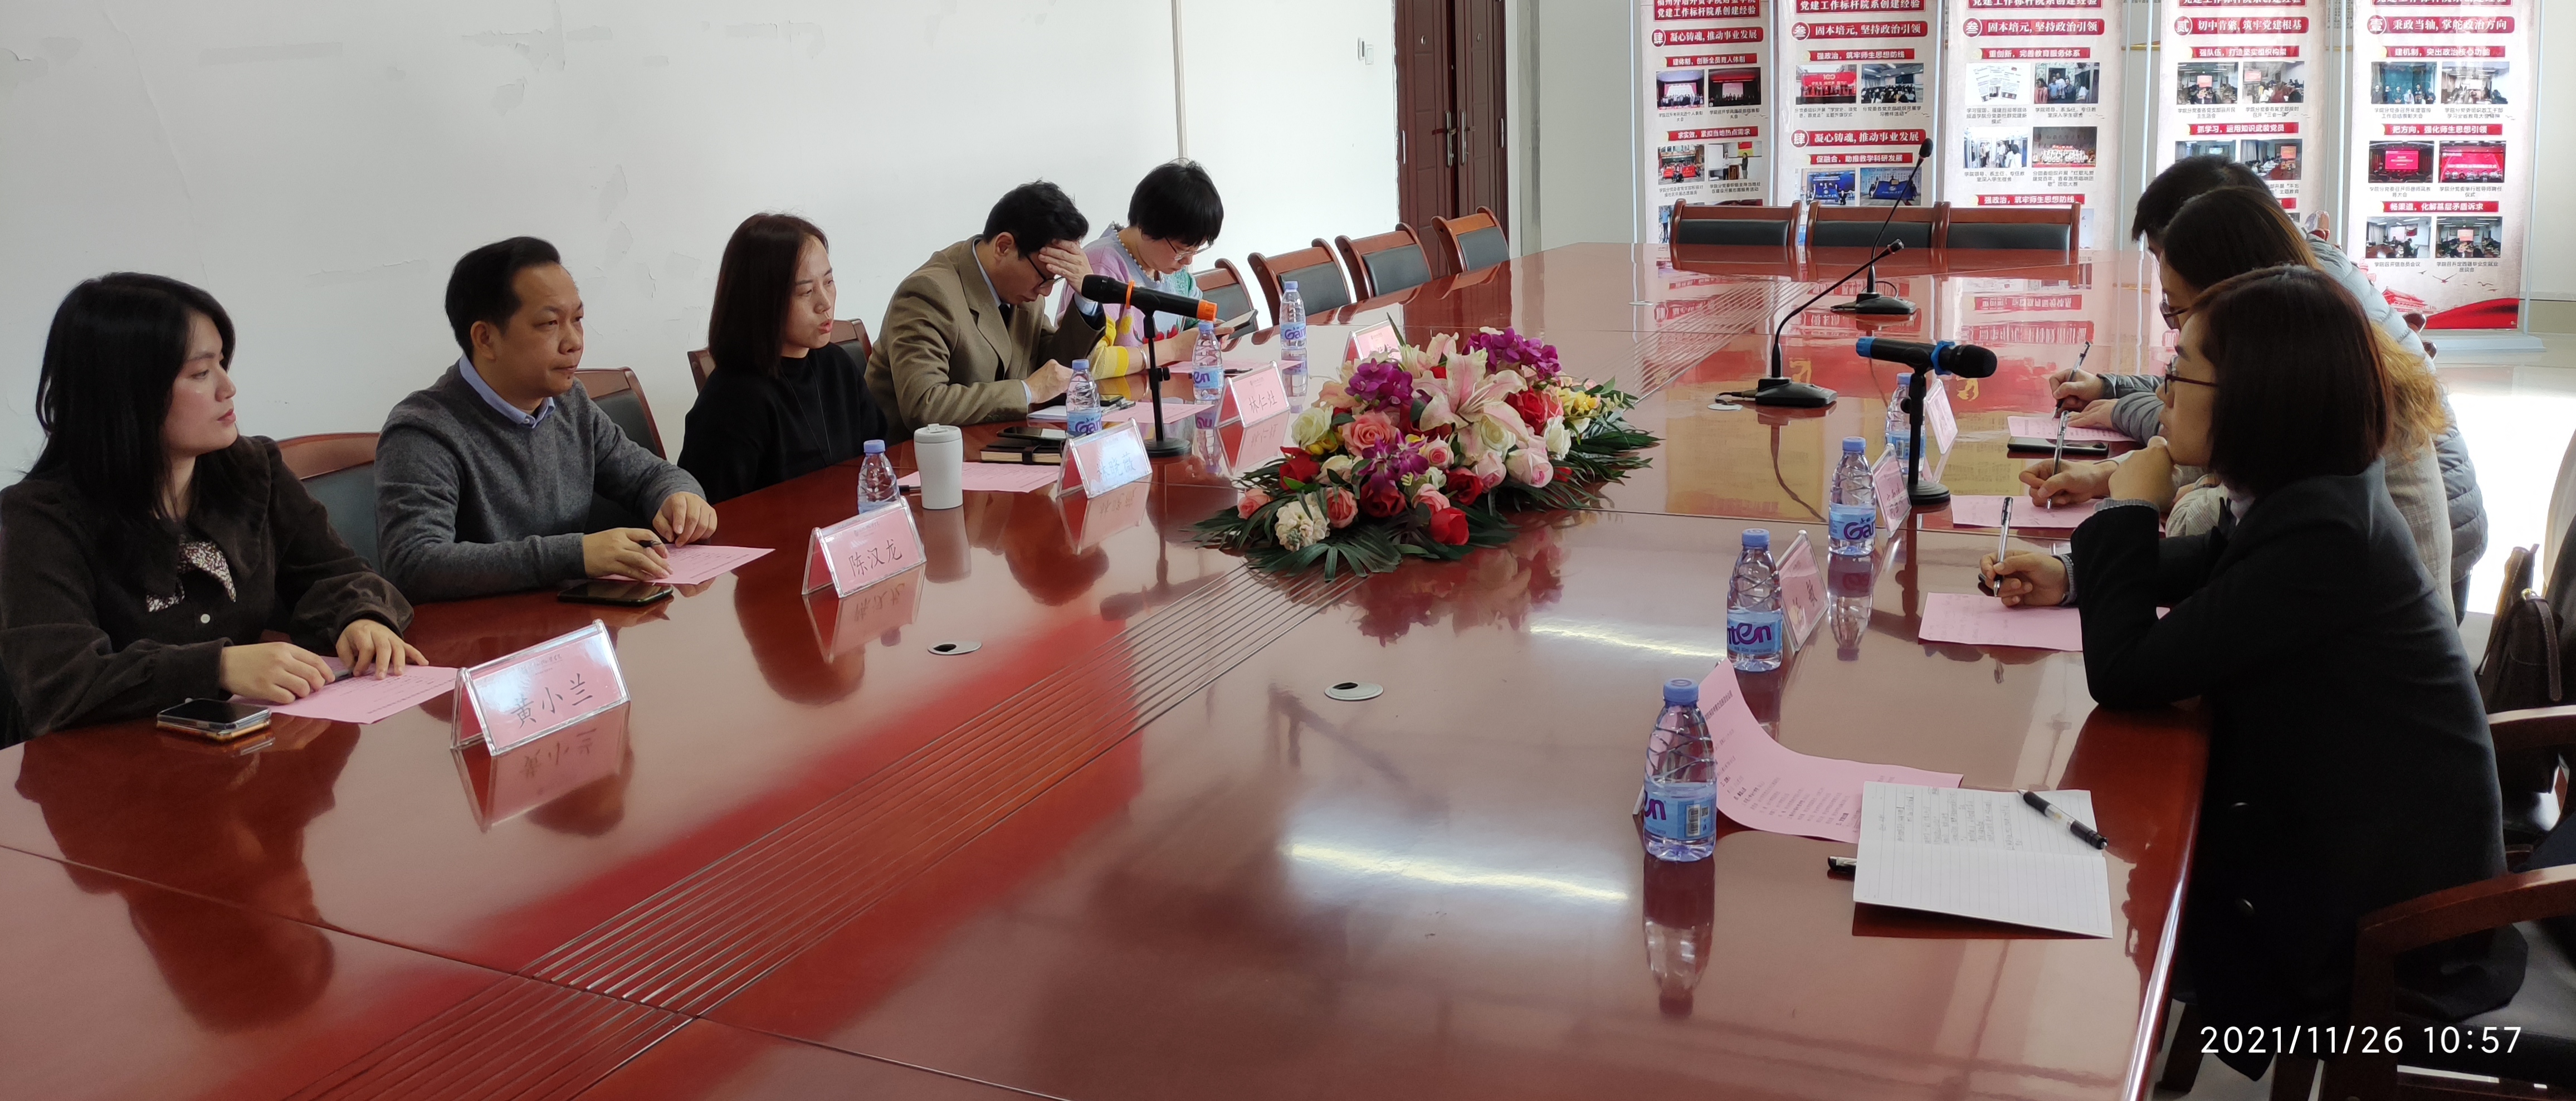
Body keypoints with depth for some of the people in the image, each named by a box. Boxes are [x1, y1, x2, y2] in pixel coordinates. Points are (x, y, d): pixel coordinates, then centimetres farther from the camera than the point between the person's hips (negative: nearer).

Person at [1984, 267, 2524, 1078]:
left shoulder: (2319, 537, -32)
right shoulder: (2314, 491, -3)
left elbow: (2124, 673, -28)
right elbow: (2217, 563, 20)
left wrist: (2128, 509, -16)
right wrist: (2074, 576, 4)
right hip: (2344, 830, 8)